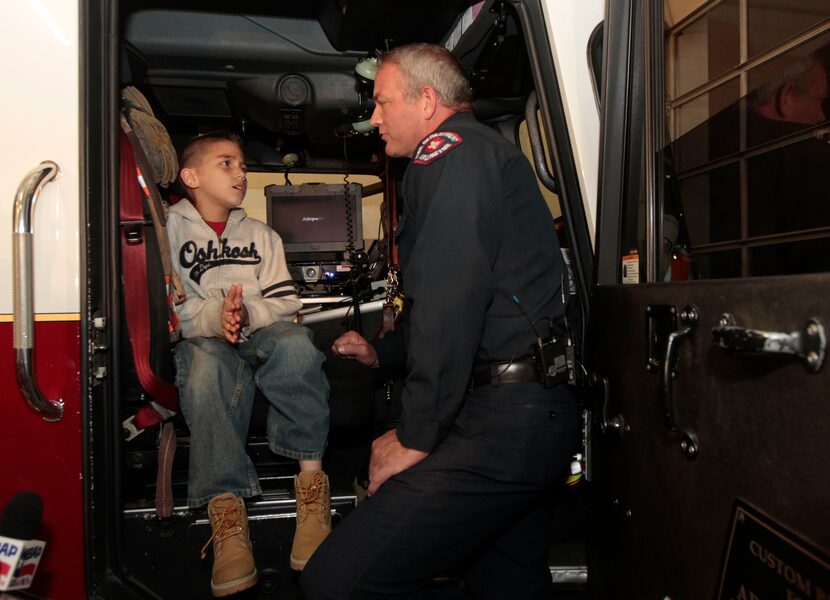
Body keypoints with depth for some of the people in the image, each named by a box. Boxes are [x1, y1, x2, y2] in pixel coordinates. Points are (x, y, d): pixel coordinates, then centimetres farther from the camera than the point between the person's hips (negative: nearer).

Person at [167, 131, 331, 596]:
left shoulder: (262, 235, 23)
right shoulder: (169, 229, 12)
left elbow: (287, 302, 10)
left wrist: (249, 313, -12)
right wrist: (213, 317, -19)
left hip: (262, 337, 2)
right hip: (202, 340, -2)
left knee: (296, 343, -35)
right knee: (206, 363, -39)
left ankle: (312, 480, -32)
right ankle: (226, 508, -43)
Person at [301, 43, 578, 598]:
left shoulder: (452, 148, -7)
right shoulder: (488, 153, 27)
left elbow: (450, 297, -21)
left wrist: (415, 437, -17)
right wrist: (380, 352, 32)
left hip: (502, 420, -11)